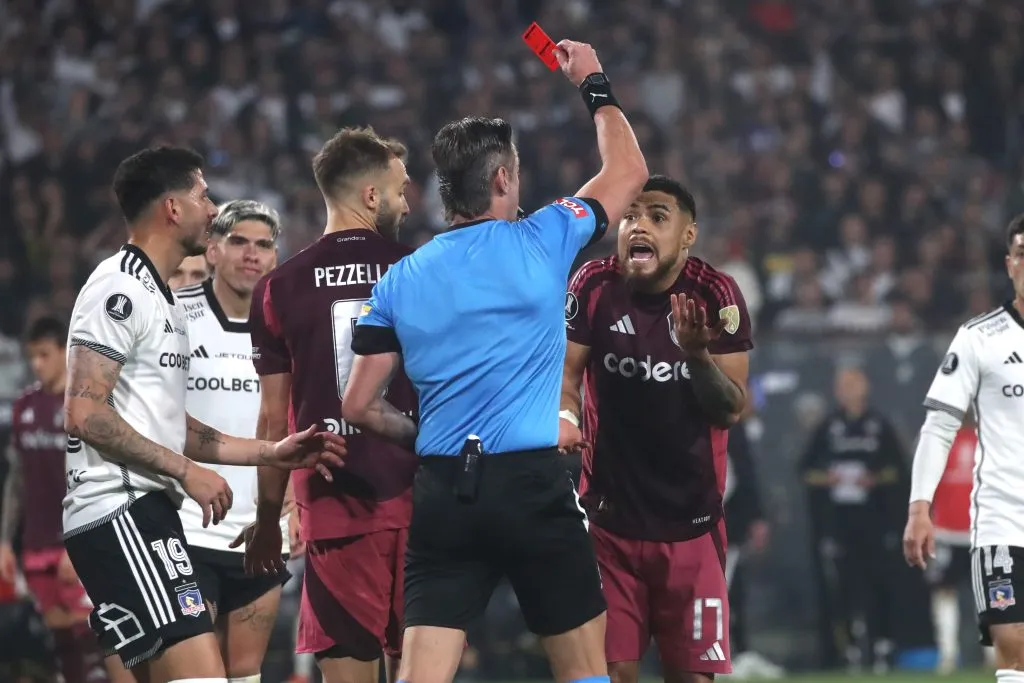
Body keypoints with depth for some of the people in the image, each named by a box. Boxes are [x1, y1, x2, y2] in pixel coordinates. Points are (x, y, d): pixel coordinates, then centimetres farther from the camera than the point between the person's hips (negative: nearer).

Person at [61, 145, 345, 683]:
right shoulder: (120, 289, -10)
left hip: (146, 513, 11)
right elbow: (85, 414, -19)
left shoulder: (156, 297, 22)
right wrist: (186, 471, -15)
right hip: (119, 511, -11)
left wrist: (271, 453, 21)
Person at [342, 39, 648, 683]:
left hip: (441, 491, 3)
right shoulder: (540, 242, -1)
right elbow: (628, 171, 15)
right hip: (533, 485, -3)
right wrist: (595, 87, 28)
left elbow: (360, 405, 9)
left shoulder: (398, 280, 8)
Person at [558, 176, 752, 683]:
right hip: (610, 515, 1)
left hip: (691, 520, 0)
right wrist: (563, 417, -21)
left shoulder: (716, 296, -8)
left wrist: (697, 354, -26)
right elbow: (564, 372, 1)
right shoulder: (594, 285, -6)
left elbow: (732, 411, -8)